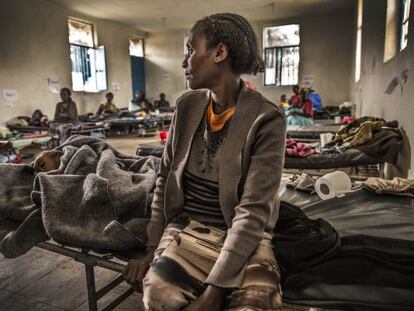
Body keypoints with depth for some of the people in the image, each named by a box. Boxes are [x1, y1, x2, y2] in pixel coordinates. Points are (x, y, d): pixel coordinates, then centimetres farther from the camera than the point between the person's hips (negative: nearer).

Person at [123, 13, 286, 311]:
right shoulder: (187, 105, 2)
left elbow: (253, 211, -16)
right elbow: (165, 180, 6)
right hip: (187, 226, 3)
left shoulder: (266, 119, -14)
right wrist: (153, 248, 1)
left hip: (243, 235, -2)